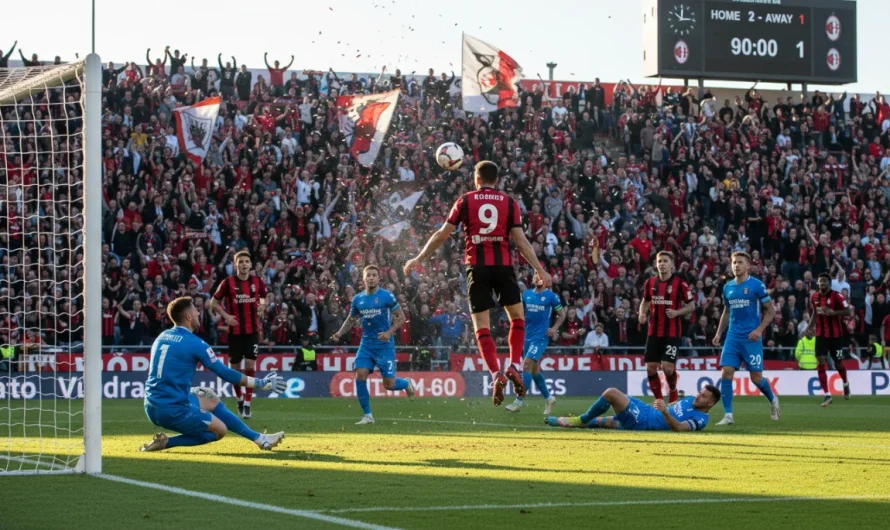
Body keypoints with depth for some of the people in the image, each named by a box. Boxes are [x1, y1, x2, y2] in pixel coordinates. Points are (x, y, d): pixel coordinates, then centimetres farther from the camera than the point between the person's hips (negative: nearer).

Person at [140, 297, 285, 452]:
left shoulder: (161, 338, 12)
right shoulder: (195, 343, -11)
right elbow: (225, 373, -9)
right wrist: (261, 383, -1)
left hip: (151, 408, 9)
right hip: (173, 411, -8)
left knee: (211, 400, 24)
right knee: (220, 430, 10)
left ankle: (259, 439, 28)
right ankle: (166, 443, -4)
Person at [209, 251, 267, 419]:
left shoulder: (258, 282, 1)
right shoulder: (228, 283, -6)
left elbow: (263, 297, 20)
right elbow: (214, 302, 2)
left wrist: (261, 305, -2)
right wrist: (225, 315, -11)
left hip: (252, 330, 1)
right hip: (235, 331, -1)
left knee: (250, 365, -7)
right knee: (235, 367, 6)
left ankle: (247, 404, -3)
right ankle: (239, 399, 27)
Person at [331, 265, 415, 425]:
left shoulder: (387, 296, -8)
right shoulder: (358, 299, 6)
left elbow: (401, 317, -5)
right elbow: (351, 319, 19)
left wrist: (389, 332, -20)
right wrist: (340, 333, 2)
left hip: (384, 345, -4)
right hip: (366, 344, 4)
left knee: (389, 384, -5)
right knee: (360, 376, -12)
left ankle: (407, 384, 32)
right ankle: (367, 415, -1)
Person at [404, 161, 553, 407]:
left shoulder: (465, 200, 6)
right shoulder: (509, 202, 6)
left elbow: (442, 234, 5)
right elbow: (520, 240, -1)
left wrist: (419, 259, 13)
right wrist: (540, 270, 3)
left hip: (477, 266, 0)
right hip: (503, 264, 0)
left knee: (482, 326, 3)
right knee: (517, 317, 16)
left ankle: (496, 374, -10)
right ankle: (514, 366, 0)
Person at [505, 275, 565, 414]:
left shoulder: (551, 296, -4)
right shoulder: (526, 294, 9)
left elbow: (562, 315, 4)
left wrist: (554, 328, -11)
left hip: (540, 336, -6)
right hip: (527, 336, 6)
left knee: (527, 365, -18)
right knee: (534, 370, 12)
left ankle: (519, 401, -18)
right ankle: (548, 398, 28)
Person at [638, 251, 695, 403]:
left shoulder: (680, 283, -8)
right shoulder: (650, 283, 5)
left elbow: (691, 306, -2)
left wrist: (677, 312, -19)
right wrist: (643, 314, 0)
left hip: (672, 332, -5)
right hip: (654, 332, 5)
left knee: (668, 367, -12)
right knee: (650, 367, 1)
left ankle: (673, 395, 17)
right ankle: (659, 400, 17)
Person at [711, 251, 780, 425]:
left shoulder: (757, 285, -6)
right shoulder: (727, 287, 9)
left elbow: (770, 310, -4)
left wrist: (759, 329, -16)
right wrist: (719, 333, 11)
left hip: (751, 338, -4)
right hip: (733, 337, 4)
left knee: (756, 377, 0)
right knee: (726, 372, -9)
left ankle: (772, 400, 30)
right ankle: (728, 415, -6)